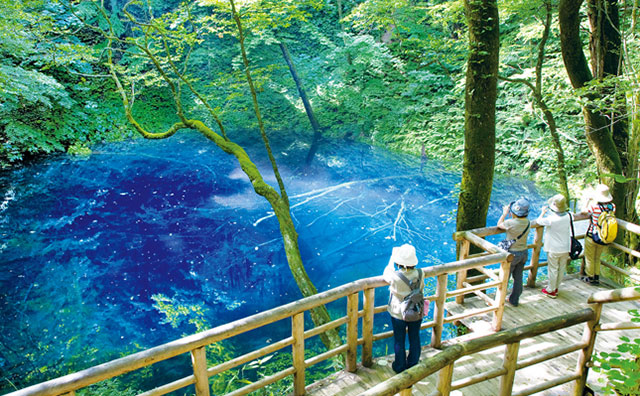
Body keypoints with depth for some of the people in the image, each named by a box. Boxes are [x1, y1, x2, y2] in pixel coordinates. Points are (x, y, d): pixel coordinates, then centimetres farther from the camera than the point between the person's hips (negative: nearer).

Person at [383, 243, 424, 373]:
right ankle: (413, 365, 40)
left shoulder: (394, 277, -30)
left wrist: (393, 257, 2)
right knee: (415, 339, 22)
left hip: (398, 313, -3)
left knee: (399, 341, 18)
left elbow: (386, 273, -6)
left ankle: (400, 367, 35)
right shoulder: (419, 274, -21)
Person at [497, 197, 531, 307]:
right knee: (518, 277, 19)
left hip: (513, 253, -6)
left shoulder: (511, 223, -26)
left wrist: (505, 213, 5)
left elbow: (499, 225, -7)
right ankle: (514, 300, 33)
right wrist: (509, 214, 8)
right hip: (524, 252, 6)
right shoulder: (527, 222, -7)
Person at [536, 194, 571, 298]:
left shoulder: (551, 219, -25)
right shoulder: (567, 217, -7)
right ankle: (556, 287, 34)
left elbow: (539, 221, -8)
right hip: (565, 248, 6)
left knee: (553, 269, 7)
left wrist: (543, 212, 7)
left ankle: (551, 291, 19)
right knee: (561, 269, 17)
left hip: (554, 250, -6)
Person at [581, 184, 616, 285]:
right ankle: (596, 278, 31)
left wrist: (589, 201, 6)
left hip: (592, 236, -5)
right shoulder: (612, 206, -10)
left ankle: (590, 278, 25)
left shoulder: (594, 207, -24)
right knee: (597, 258, 23)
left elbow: (583, 210, -6)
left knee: (589, 258, 14)